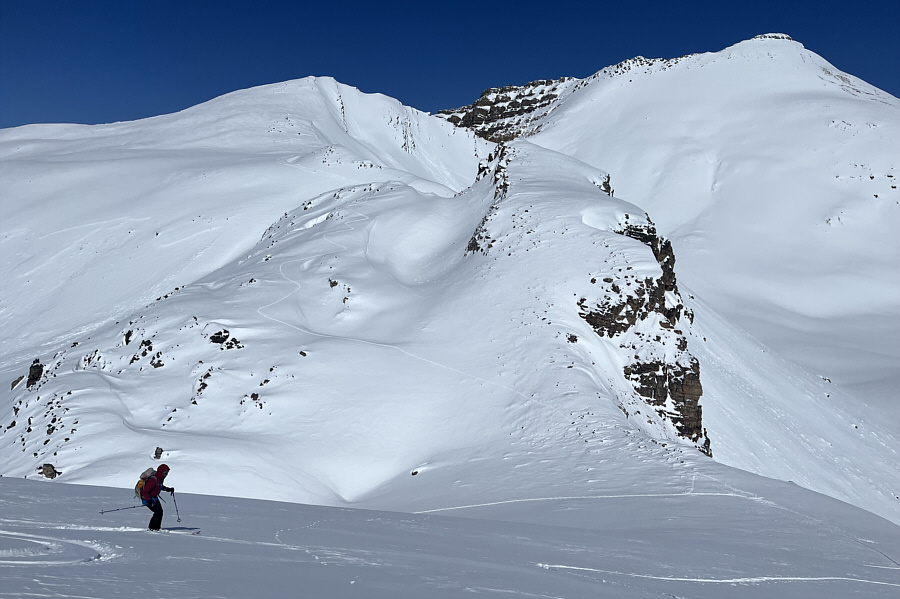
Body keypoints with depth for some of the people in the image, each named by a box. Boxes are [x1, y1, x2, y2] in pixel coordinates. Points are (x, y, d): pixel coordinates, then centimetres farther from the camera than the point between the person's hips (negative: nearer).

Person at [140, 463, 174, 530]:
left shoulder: (160, 478, 0)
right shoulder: (153, 479, -29)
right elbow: (144, 492, -30)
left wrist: (168, 489, 14)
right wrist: (149, 501, -40)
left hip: (154, 497, 9)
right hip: (147, 498, -9)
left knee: (160, 511, 5)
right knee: (158, 511, -16)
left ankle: (156, 527, 14)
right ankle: (152, 527, -7)